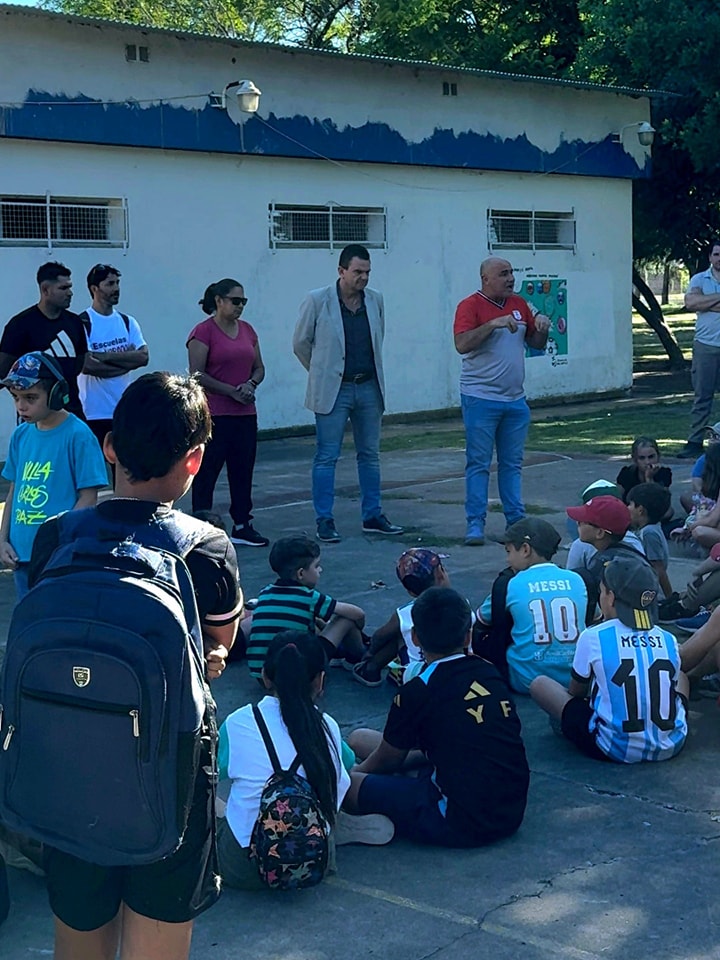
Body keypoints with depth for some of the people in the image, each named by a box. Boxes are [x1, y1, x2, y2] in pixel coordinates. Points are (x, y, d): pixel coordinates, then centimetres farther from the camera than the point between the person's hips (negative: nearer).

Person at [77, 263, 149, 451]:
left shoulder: (127, 322, 10)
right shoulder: (83, 322, -6)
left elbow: (143, 357, -3)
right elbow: (87, 364, -18)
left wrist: (106, 356, -13)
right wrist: (125, 359, -8)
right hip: (94, 412, -5)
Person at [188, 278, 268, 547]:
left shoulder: (247, 330, 12)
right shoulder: (204, 332, -8)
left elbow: (259, 367, 16)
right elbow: (197, 374, -13)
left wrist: (250, 384, -6)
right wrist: (232, 391, -14)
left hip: (245, 414, 7)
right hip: (213, 414, -7)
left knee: (243, 470, 10)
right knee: (207, 473, -1)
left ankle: (242, 527, 18)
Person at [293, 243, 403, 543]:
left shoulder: (375, 300, 5)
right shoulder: (317, 301, -7)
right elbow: (301, 343, 2)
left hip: (369, 386, 5)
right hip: (333, 390, -5)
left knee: (370, 454, 11)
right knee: (326, 457, -1)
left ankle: (372, 516, 20)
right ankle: (324, 521, 5)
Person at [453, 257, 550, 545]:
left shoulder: (519, 304, 12)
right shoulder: (470, 305, -7)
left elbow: (535, 344, 19)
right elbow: (462, 344, -20)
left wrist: (542, 330, -3)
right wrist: (494, 323, -27)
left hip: (515, 399, 6)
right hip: (481, 399, -6)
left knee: (512, 464, 11)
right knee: (478, 464, -2)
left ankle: (516, 520, 16)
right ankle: (475, 524, 1)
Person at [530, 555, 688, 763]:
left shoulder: (593, 637, -6)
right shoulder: (669, 640, 2)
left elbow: (575, 692, 8)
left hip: (616, 749, -4)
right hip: (670, 747, 4)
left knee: (539, 684, 10)